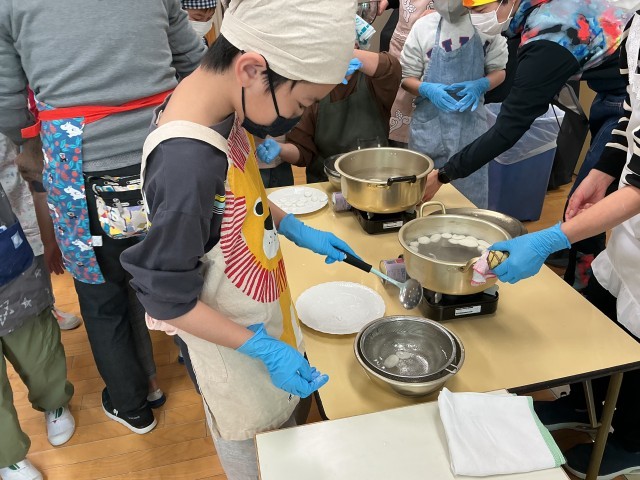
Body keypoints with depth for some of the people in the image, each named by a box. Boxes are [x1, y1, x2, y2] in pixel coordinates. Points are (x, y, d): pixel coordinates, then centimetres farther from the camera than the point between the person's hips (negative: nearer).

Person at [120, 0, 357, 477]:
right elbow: (168, 299, -26)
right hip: (233, 339, -8)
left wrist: (295, 228, 1)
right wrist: (264, 350, -22)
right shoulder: (187, 165, -38)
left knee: (285, 409, 31)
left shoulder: (222, 107, -11)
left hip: (261, 315, 8)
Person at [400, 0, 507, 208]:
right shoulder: (423, 26, -2)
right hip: (430, 122, 0)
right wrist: (427, 89, -17)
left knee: (470, 193, 6)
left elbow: (498, 70, 8)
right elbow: (406, 76, 3)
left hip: (470, 123, 0)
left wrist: (480, 85, -14)